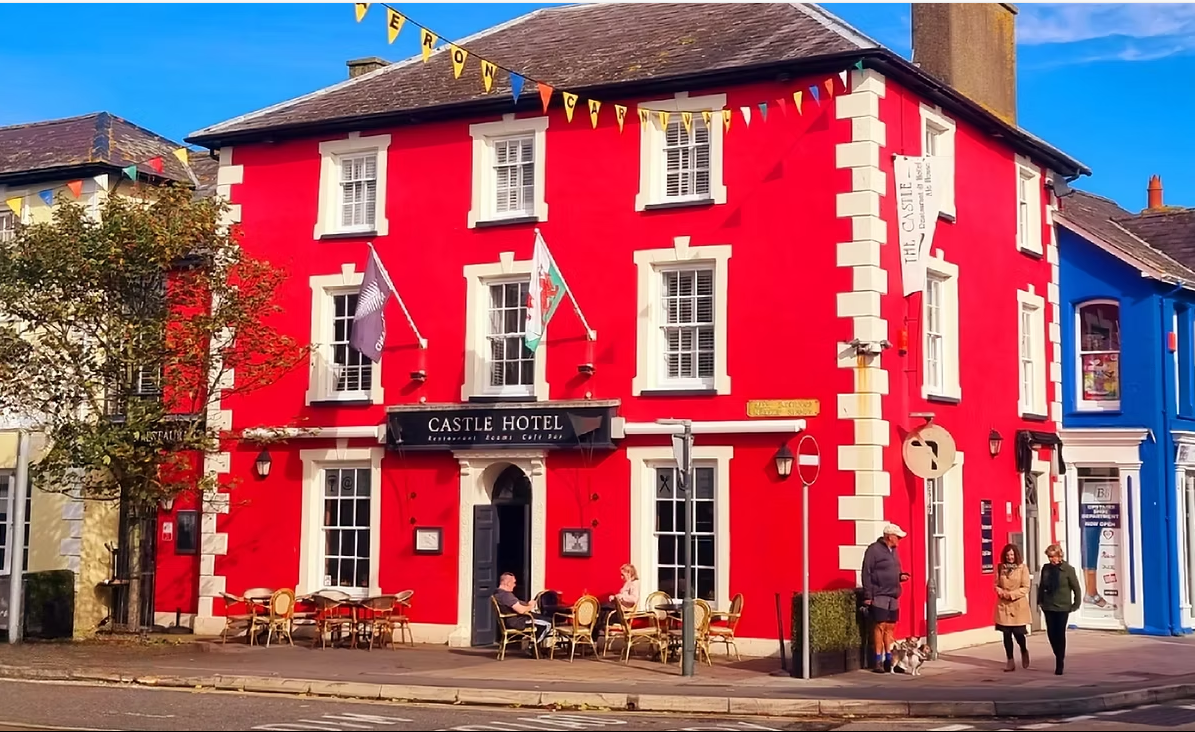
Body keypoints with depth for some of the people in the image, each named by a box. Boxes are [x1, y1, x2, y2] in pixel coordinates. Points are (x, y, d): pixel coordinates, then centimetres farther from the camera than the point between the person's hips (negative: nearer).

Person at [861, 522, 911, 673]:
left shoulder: (893, 550, 15)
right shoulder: (874, 550, -10)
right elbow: (866, 574, -12)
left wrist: (901, 576, 3)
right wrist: (868, 596, -15)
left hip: (893, 596, 8)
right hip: (879, 596, -8)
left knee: (890, 627, 9)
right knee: (880, 627, -6)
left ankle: (888, 658, 15)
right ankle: (878, 660, 0)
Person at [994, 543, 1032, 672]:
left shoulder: (1023, 568, -6)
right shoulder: (1000, 568, 3)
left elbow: (1026, 588, -7)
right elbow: (996, 584, 10)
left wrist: (1011, 594, -17)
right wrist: (1000, 591, -12)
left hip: (1018, 606, -3)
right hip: (1003, 605, 3)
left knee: (1018, 632, -1)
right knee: (1006, 634, 3)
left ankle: (1024, 652, 31)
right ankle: (1010, 661, 13)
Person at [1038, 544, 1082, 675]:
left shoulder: (1068, 569, -9)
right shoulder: (1046, 568, 2)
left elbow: (1077, 588, -4)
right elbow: (1041, 586, 12)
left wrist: (1076, 605, -5)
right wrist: (1040, 601, 9)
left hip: (1063, 607, -4)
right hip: (1048, 607, 4)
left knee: (1060, 634, 0)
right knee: (1051, 633, 5)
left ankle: (1059, 662, 9)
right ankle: (1059, 657, 27)